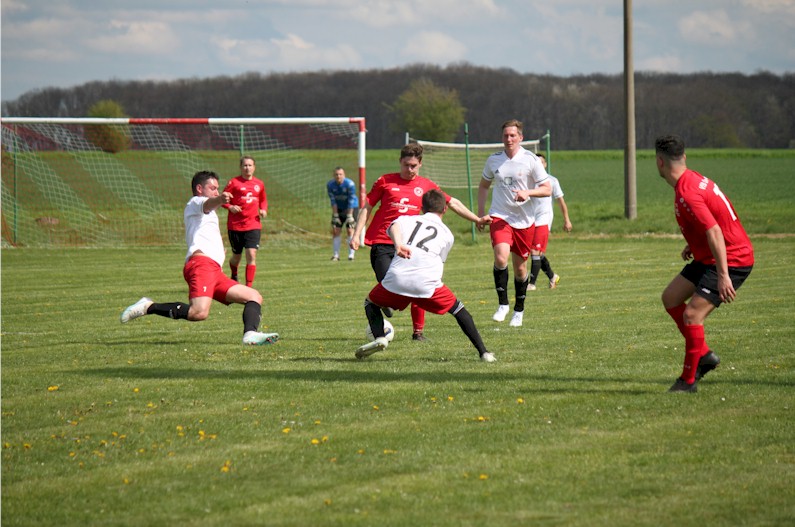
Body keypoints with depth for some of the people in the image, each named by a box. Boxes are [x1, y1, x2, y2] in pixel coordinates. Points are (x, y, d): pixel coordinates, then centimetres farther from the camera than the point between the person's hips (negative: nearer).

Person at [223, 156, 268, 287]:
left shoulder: (259, 184, 8)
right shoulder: (234, 182, -4)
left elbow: (263, 200, 23)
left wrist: (263, 209, 4)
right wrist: (230, 207, -19)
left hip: (253, 225, 2)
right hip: (235, 226, -1)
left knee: (251, 256, -14)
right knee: (236, 257, 11)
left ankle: (249, 287, -11)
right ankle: (234, 277, 44)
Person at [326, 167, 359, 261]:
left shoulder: (350, 184, -22)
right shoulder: (330, 185, -12)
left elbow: (351, 201, -20)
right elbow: (333, 201, -10)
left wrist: (349, 216, -22)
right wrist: (335, 216, -12)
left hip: (352, 208, -3)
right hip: (338, 209, 3)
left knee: (350, 229, -12)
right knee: (336, 231, -4)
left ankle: (351, 253, -5)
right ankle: (336, 255, 2)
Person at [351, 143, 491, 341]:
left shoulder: (426, 186, 10)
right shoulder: (385, 182, 4)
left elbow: (453, 203, 15)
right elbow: (366, 208, 9)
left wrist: (477, 219, 11)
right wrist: (356, 234, 1)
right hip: (381, 244, -2)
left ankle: (418, 331, 10)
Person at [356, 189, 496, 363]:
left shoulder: (406, 219, 24)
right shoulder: (447, 234, 26)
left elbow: (393, 227, 1)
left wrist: (398, 245, -20)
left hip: (397, 279, 0)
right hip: (427, 282, 0)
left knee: (371, 303, 26)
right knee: (457, 309, 21)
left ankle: (379, 338, 1)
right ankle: (483, 353, 13)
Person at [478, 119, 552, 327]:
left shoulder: (531, 160, -5)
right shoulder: (493, 160, 3)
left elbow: (547, 189, -3)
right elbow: (483, 185, 19)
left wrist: (528, 193, -22)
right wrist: (480, 212, 10)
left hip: (524, 220, 0)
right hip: (499, 217, 0)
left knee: (520, 267, 8)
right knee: (500, 257, -23)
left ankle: (519, 310, 27)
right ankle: (503, 304, -10)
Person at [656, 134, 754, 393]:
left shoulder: (687, 194, -25)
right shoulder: (693, 179, 6)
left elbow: (714, 232, -31)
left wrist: (723, 276, -31)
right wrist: (694, 245, 17)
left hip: (731, 260, -10)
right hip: (707, 257, 10)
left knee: (692, 314, -15)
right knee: (670, 298, 12)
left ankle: (688, 380, -3)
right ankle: (704, 355, 17)